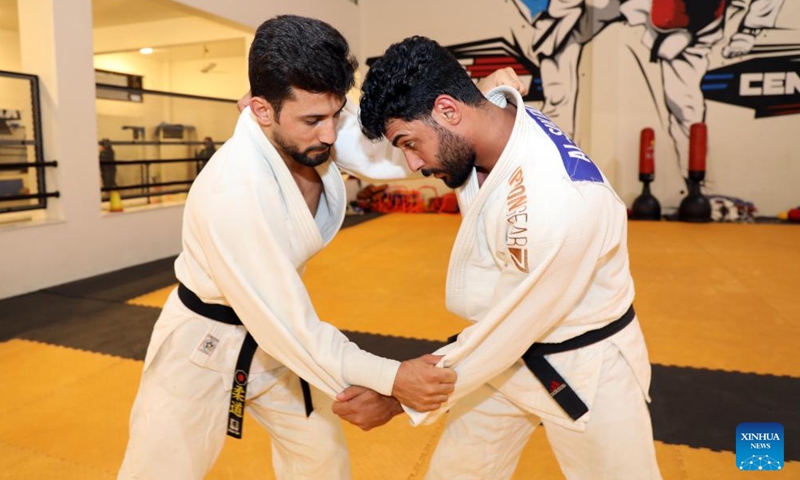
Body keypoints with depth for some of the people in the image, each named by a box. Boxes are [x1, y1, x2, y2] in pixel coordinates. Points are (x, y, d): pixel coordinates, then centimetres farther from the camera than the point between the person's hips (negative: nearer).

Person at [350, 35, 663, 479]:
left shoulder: (557, 201, -37)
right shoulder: (492, 111, -11)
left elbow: (503, 331, -27)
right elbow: (369, 152, 0)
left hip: (584, 369, -6)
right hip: (506, 359, 7)